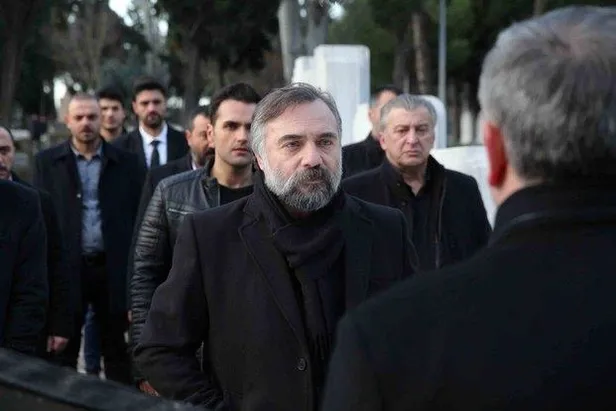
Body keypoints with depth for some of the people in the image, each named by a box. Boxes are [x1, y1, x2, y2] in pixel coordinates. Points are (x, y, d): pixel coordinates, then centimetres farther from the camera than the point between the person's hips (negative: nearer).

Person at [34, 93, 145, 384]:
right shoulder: (47, 161, 3)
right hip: (67, 268, 0)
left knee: (118, 349, 10)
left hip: (114, 268, 0)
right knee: (63, 350, 8)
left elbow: (139, 216, 3)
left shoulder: (126, 162, 4)